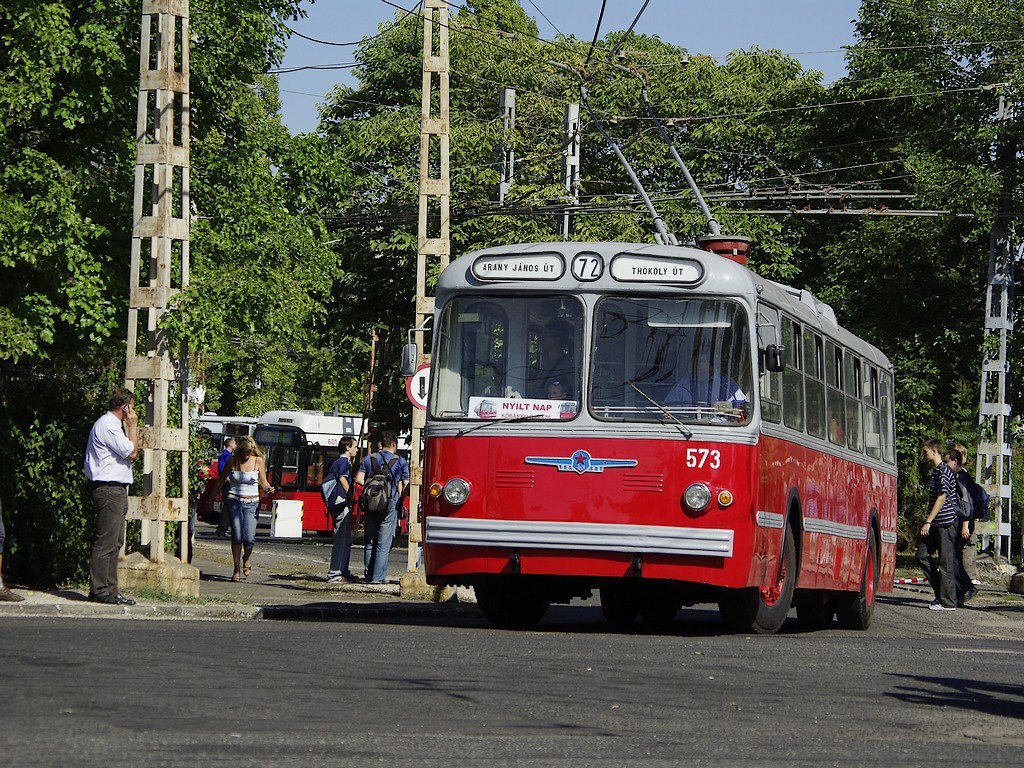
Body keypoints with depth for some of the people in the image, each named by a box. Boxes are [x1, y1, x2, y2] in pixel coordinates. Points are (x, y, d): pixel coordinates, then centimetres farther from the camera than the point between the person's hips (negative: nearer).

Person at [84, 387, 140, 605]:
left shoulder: (112, 424, 20)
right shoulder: (108, 426, -14)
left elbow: (127, 452, 24)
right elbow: (131, 452, -15)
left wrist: (129, 427, 17)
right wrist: (132, 426, -6)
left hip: (115, 490, 11)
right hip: (109, 488, -11)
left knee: (115, 542, 11)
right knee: (106, 542, -10)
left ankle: (110, 589, 13)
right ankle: (99, 590, -9)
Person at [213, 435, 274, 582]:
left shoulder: (258, 461, 0)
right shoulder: (232, 461, 1)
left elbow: (263, 482, 4)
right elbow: (221, 480, 12)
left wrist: (268, 488, -17)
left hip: (251, 503, 0)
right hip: (234, 502, 0)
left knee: (249, 537, -10)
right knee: (236, 536, -8)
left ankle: (247, 558, 24)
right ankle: (237, 569, 4)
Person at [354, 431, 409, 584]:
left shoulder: (369, 459, 7)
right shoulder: (400, 462, 0)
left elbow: (359, 480, 1)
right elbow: (406, 486, -2)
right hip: (390, 505, -3)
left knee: (369, 542, 11)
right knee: (384, 543, -1)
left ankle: (369, 575, 12)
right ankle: (378, 576, -5)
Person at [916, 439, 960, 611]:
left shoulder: (944, 471, -12)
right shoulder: (935, 471, 17)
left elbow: (942, 498, -18)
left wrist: (928, 522, -19)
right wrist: (928, 522, 22)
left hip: (945, 522, -10)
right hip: (935, 525, 10)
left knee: (945, 562, -6)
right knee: (922, 556, 6)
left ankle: (948, 601, -3)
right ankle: (941, 592, 13)